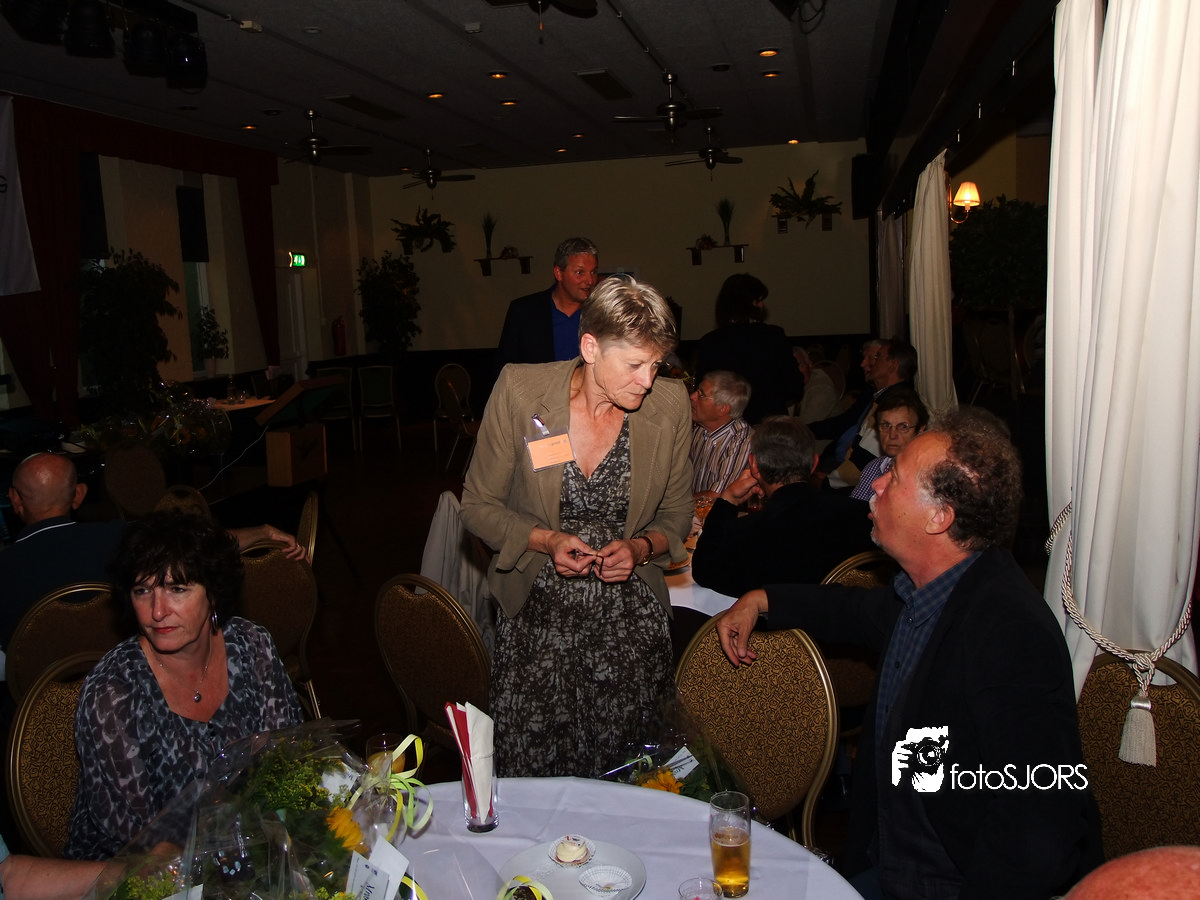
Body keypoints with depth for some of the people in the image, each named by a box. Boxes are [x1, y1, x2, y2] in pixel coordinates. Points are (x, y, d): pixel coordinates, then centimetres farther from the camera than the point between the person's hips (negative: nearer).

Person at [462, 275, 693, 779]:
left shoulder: (669, 405, -5)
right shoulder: (519, 391, -11)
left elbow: (677, 514, 8)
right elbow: (479, 505, -1)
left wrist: (641, 547, -11)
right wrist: (545, 540, -16)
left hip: (630, 619, 1)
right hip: (537, 617, -1)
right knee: (532, 769, 1)